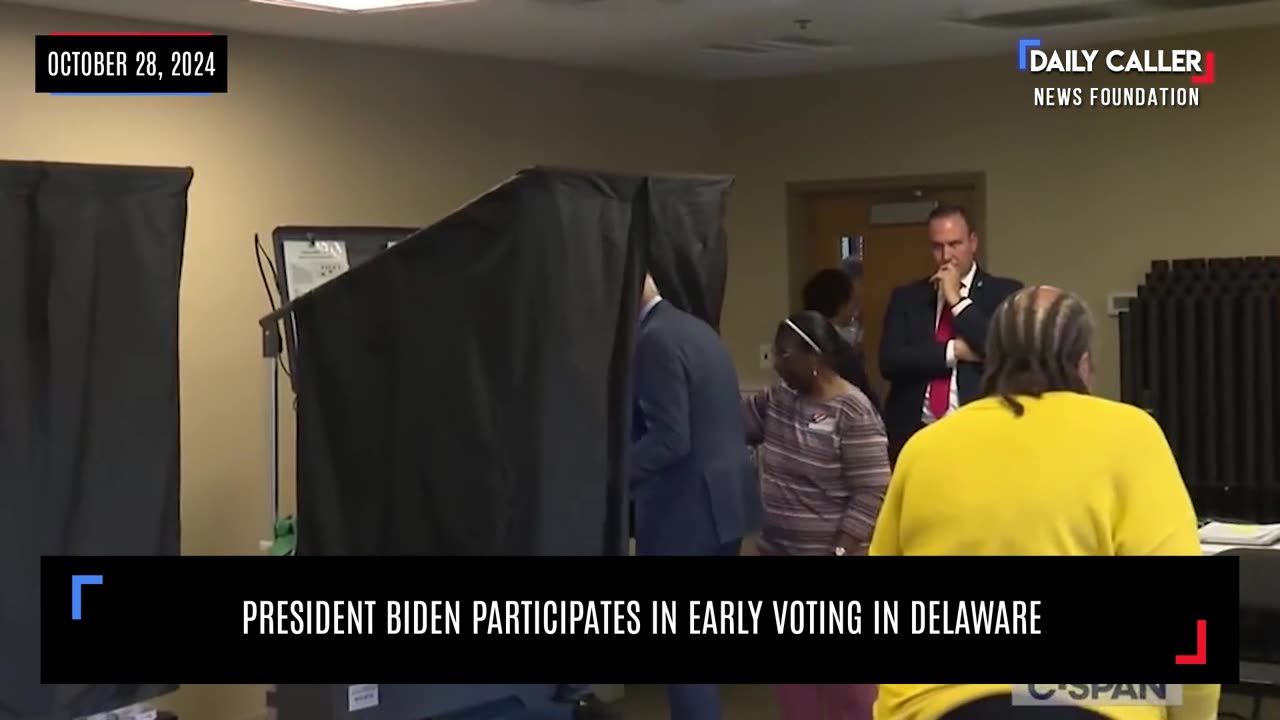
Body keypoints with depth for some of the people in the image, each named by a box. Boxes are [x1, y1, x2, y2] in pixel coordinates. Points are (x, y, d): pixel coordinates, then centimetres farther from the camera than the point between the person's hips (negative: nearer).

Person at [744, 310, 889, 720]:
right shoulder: (778, 399, 6)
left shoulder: (853, 412, -17)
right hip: (780, 556, 8)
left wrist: (840, 554, -20)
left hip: (832, 560, -8)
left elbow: (871, 493, -18)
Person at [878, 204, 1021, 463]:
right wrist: (954, 350, -11)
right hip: (913, 433, 2)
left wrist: (958, 300, -10)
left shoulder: (1004, 293, 2)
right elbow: (890, 360, -3)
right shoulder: (906, 297, 9)